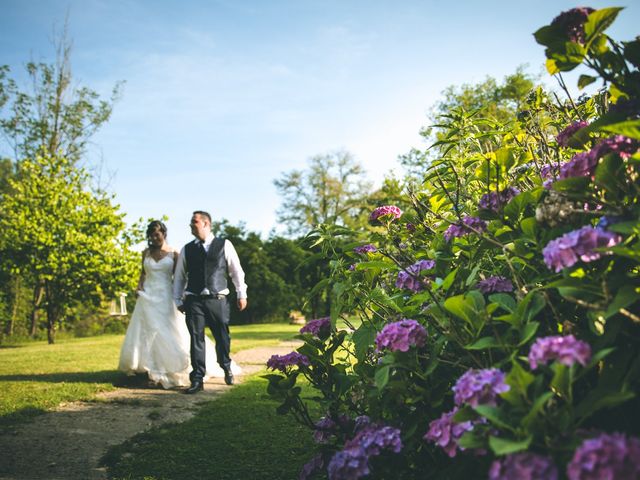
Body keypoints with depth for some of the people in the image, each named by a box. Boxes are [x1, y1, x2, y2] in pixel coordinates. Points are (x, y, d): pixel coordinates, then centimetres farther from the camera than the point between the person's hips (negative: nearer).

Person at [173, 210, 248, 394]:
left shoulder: (224, 245, 3)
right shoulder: (186, 249, 8)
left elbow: (236, 270, 6)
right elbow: (179, 276, 13)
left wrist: (241, 294, 5)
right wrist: (178, 300, 10)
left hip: (218, 299, -1)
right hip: (194, 301, 1)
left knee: (222, 337, 8)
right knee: (196, 339, -2)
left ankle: (226, 367, 34)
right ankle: (197, 379, 6)